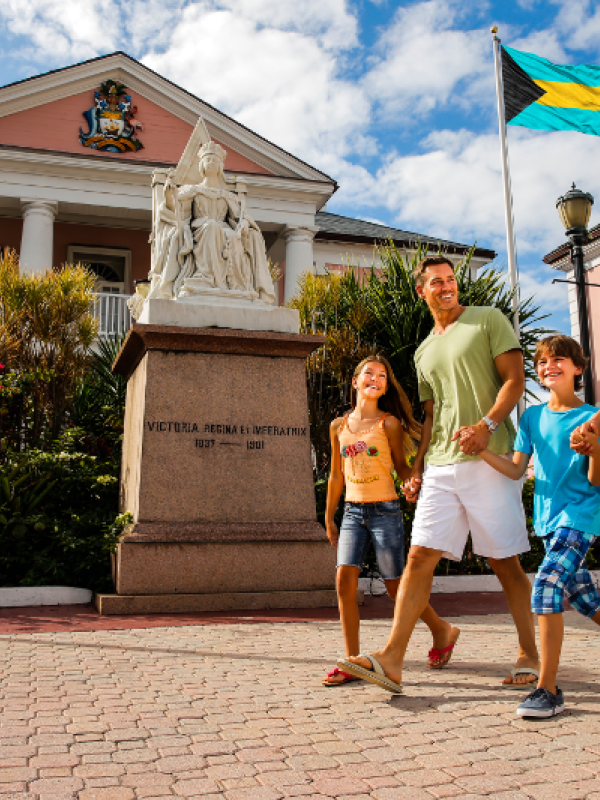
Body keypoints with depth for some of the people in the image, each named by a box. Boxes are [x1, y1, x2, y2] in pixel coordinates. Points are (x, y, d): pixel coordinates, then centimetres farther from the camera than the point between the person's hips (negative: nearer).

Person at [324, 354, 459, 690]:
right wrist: (329, 518, 18)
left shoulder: (389, 423, -2)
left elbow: (401, 466, 4)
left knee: (396, 585, 3)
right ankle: (352, 661, 3)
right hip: (353, 512, 4)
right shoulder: (340, 426, 9)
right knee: (345, 579, -9)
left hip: (385, 511, -3)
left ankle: (443, 630, 29)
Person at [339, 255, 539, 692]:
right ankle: (392, 658, -2)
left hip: (489, 460, -5)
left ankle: (530, 656, 17)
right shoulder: (424, 352, 21)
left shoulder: (488, 320, 6)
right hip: (441, 466, 5)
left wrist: (487, 424, -18)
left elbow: (515, 379, -2)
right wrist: (417, 468, 13)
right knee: (419, 556, -3)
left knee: (505, 561, 1)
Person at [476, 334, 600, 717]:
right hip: (548, 516, 6)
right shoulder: (533, 416, 8)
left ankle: (548, 690, -15)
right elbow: (517, 469, 5)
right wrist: (481, 452, -9)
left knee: (547, 585, -22)